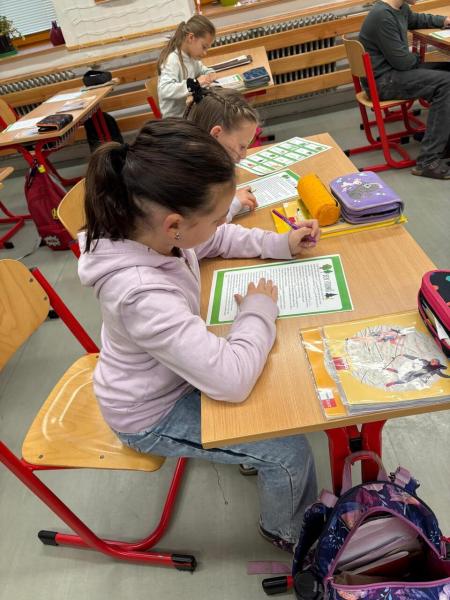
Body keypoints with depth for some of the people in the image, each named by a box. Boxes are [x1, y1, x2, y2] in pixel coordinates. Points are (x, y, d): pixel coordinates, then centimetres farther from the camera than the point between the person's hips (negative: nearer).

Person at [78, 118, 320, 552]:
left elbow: (217, 239, 3)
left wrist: (280, 244, -9)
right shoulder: (143, 292, -43)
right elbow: (231, 378, -43)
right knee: (289, 453, -4)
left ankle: (254, 453, 40)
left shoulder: (147, 225, -18)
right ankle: (285, 529, 29)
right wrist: (258, 310, -26)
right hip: (151, 416, -7)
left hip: (175, 371, 8)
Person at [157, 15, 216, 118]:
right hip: (176, 117, -9)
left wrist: (209, 74, 5)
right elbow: (164, 90, -32)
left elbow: (201, 69, 29)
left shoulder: (191, 56, 8)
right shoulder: (172, 60, -19)